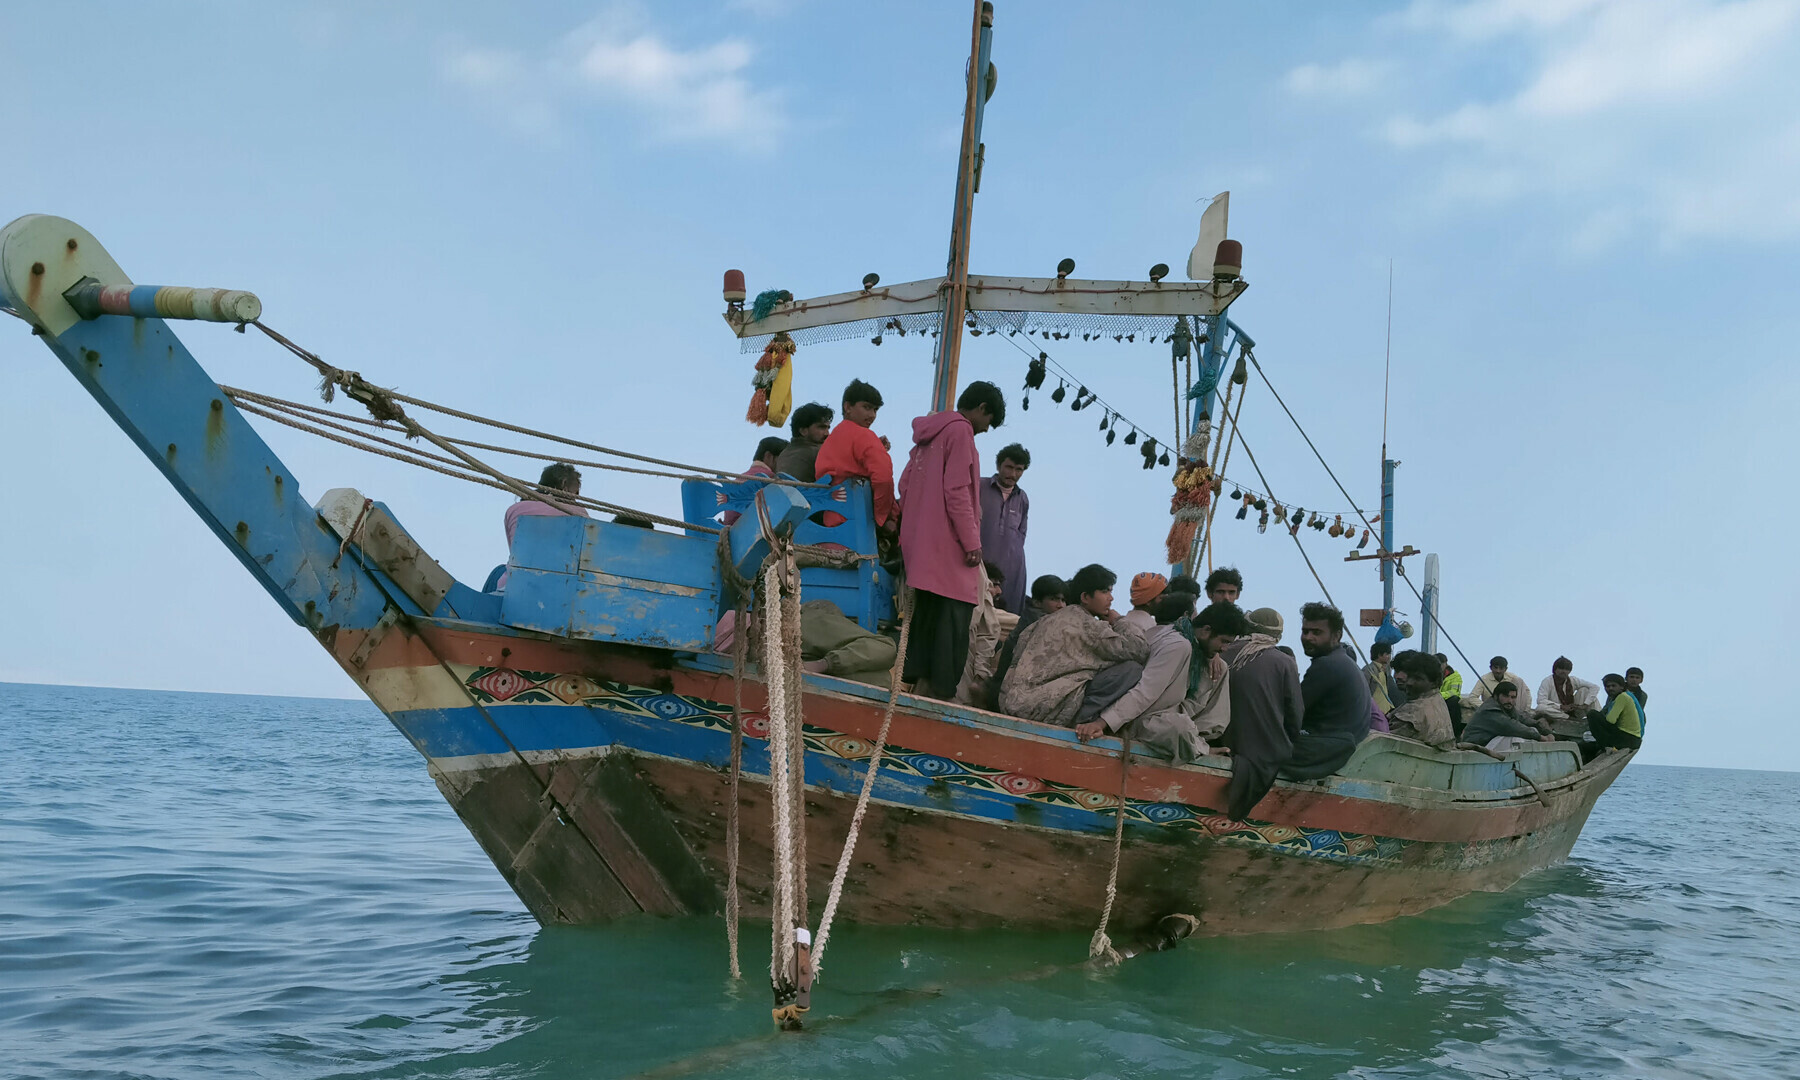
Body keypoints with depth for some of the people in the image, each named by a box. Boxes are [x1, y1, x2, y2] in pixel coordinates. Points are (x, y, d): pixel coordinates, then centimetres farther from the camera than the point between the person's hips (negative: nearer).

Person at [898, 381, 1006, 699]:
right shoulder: (960, 430, -9)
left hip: (919, 539, 9)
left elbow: (905, 484, 19)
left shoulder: (930, 432, 18)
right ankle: (942, 690, -12)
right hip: (948, 542, -9)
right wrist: (972, 542, -15)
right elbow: (957, 490, -17)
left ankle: (917, 678, 12)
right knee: (955, 613, -9)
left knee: (926, 610, 12)